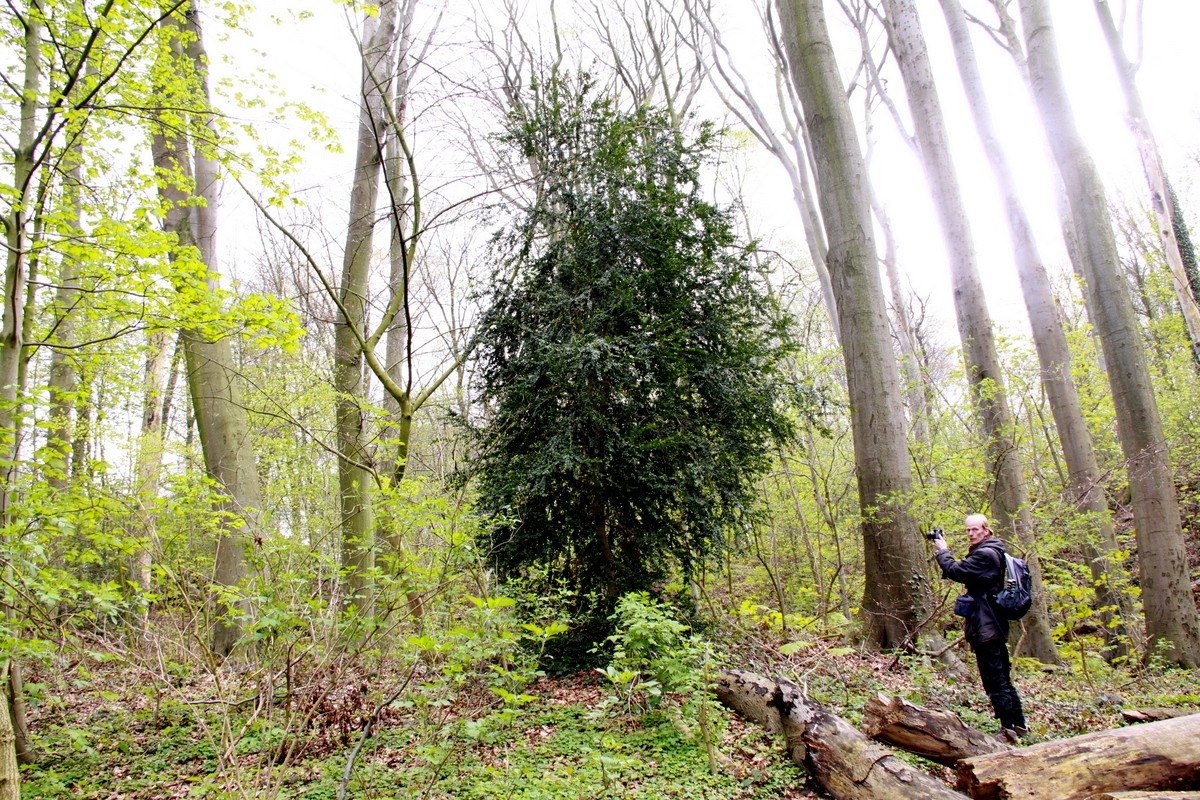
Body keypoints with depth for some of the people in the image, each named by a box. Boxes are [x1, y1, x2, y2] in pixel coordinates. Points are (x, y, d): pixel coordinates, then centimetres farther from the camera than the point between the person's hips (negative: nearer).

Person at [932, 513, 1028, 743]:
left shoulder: (985, 554, -18)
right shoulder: (992, 552, 16)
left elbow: (956, 571, -19)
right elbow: (965, 575, 18)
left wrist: (942, 551, -6)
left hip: (985, 627, -11)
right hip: (994, 626, 11)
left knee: (994, 680, -5)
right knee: (1002, 678, 18)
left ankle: (1009, 728, 0)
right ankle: (1018, 724, 25)